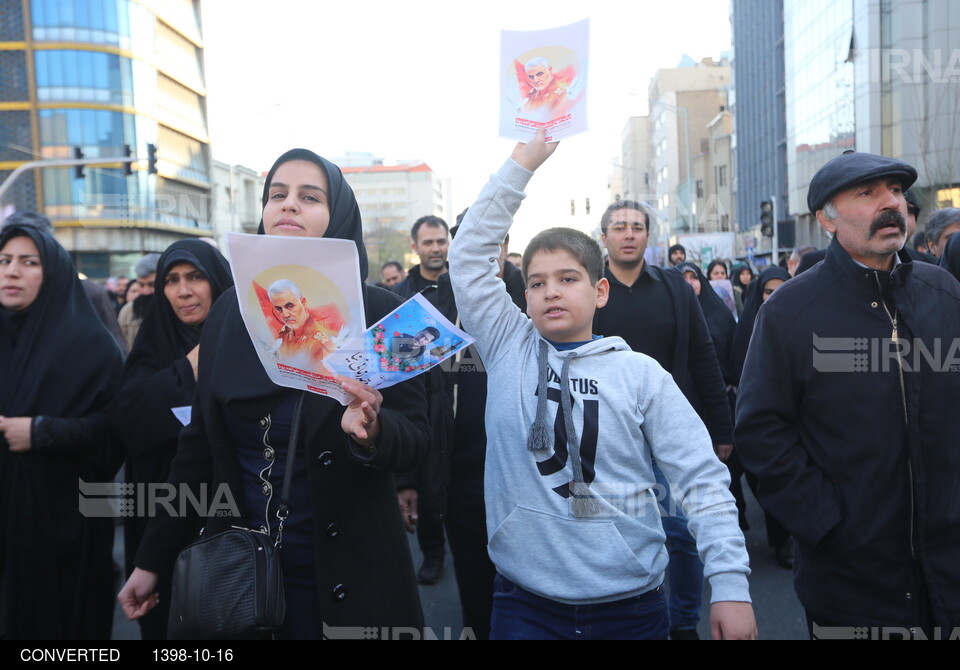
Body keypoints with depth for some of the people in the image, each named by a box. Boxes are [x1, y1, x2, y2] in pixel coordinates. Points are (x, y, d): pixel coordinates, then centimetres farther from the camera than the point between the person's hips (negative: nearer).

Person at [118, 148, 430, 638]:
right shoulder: (229, 310, 0)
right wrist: (152, 557, 7)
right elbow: (199, 440, 5)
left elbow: (416, 435, -11)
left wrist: (373, 431, -34)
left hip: (345, 568, -3)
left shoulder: (378, 312, -10)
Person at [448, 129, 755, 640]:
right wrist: (522, 164, -7)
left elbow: (702, 479, -5)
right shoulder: (508, 350, 1)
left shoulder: (641, 373, -3)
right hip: (526, 602, 1)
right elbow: (469, 253, -4)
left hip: (631, 603, 0)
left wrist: (730, 584, -11)